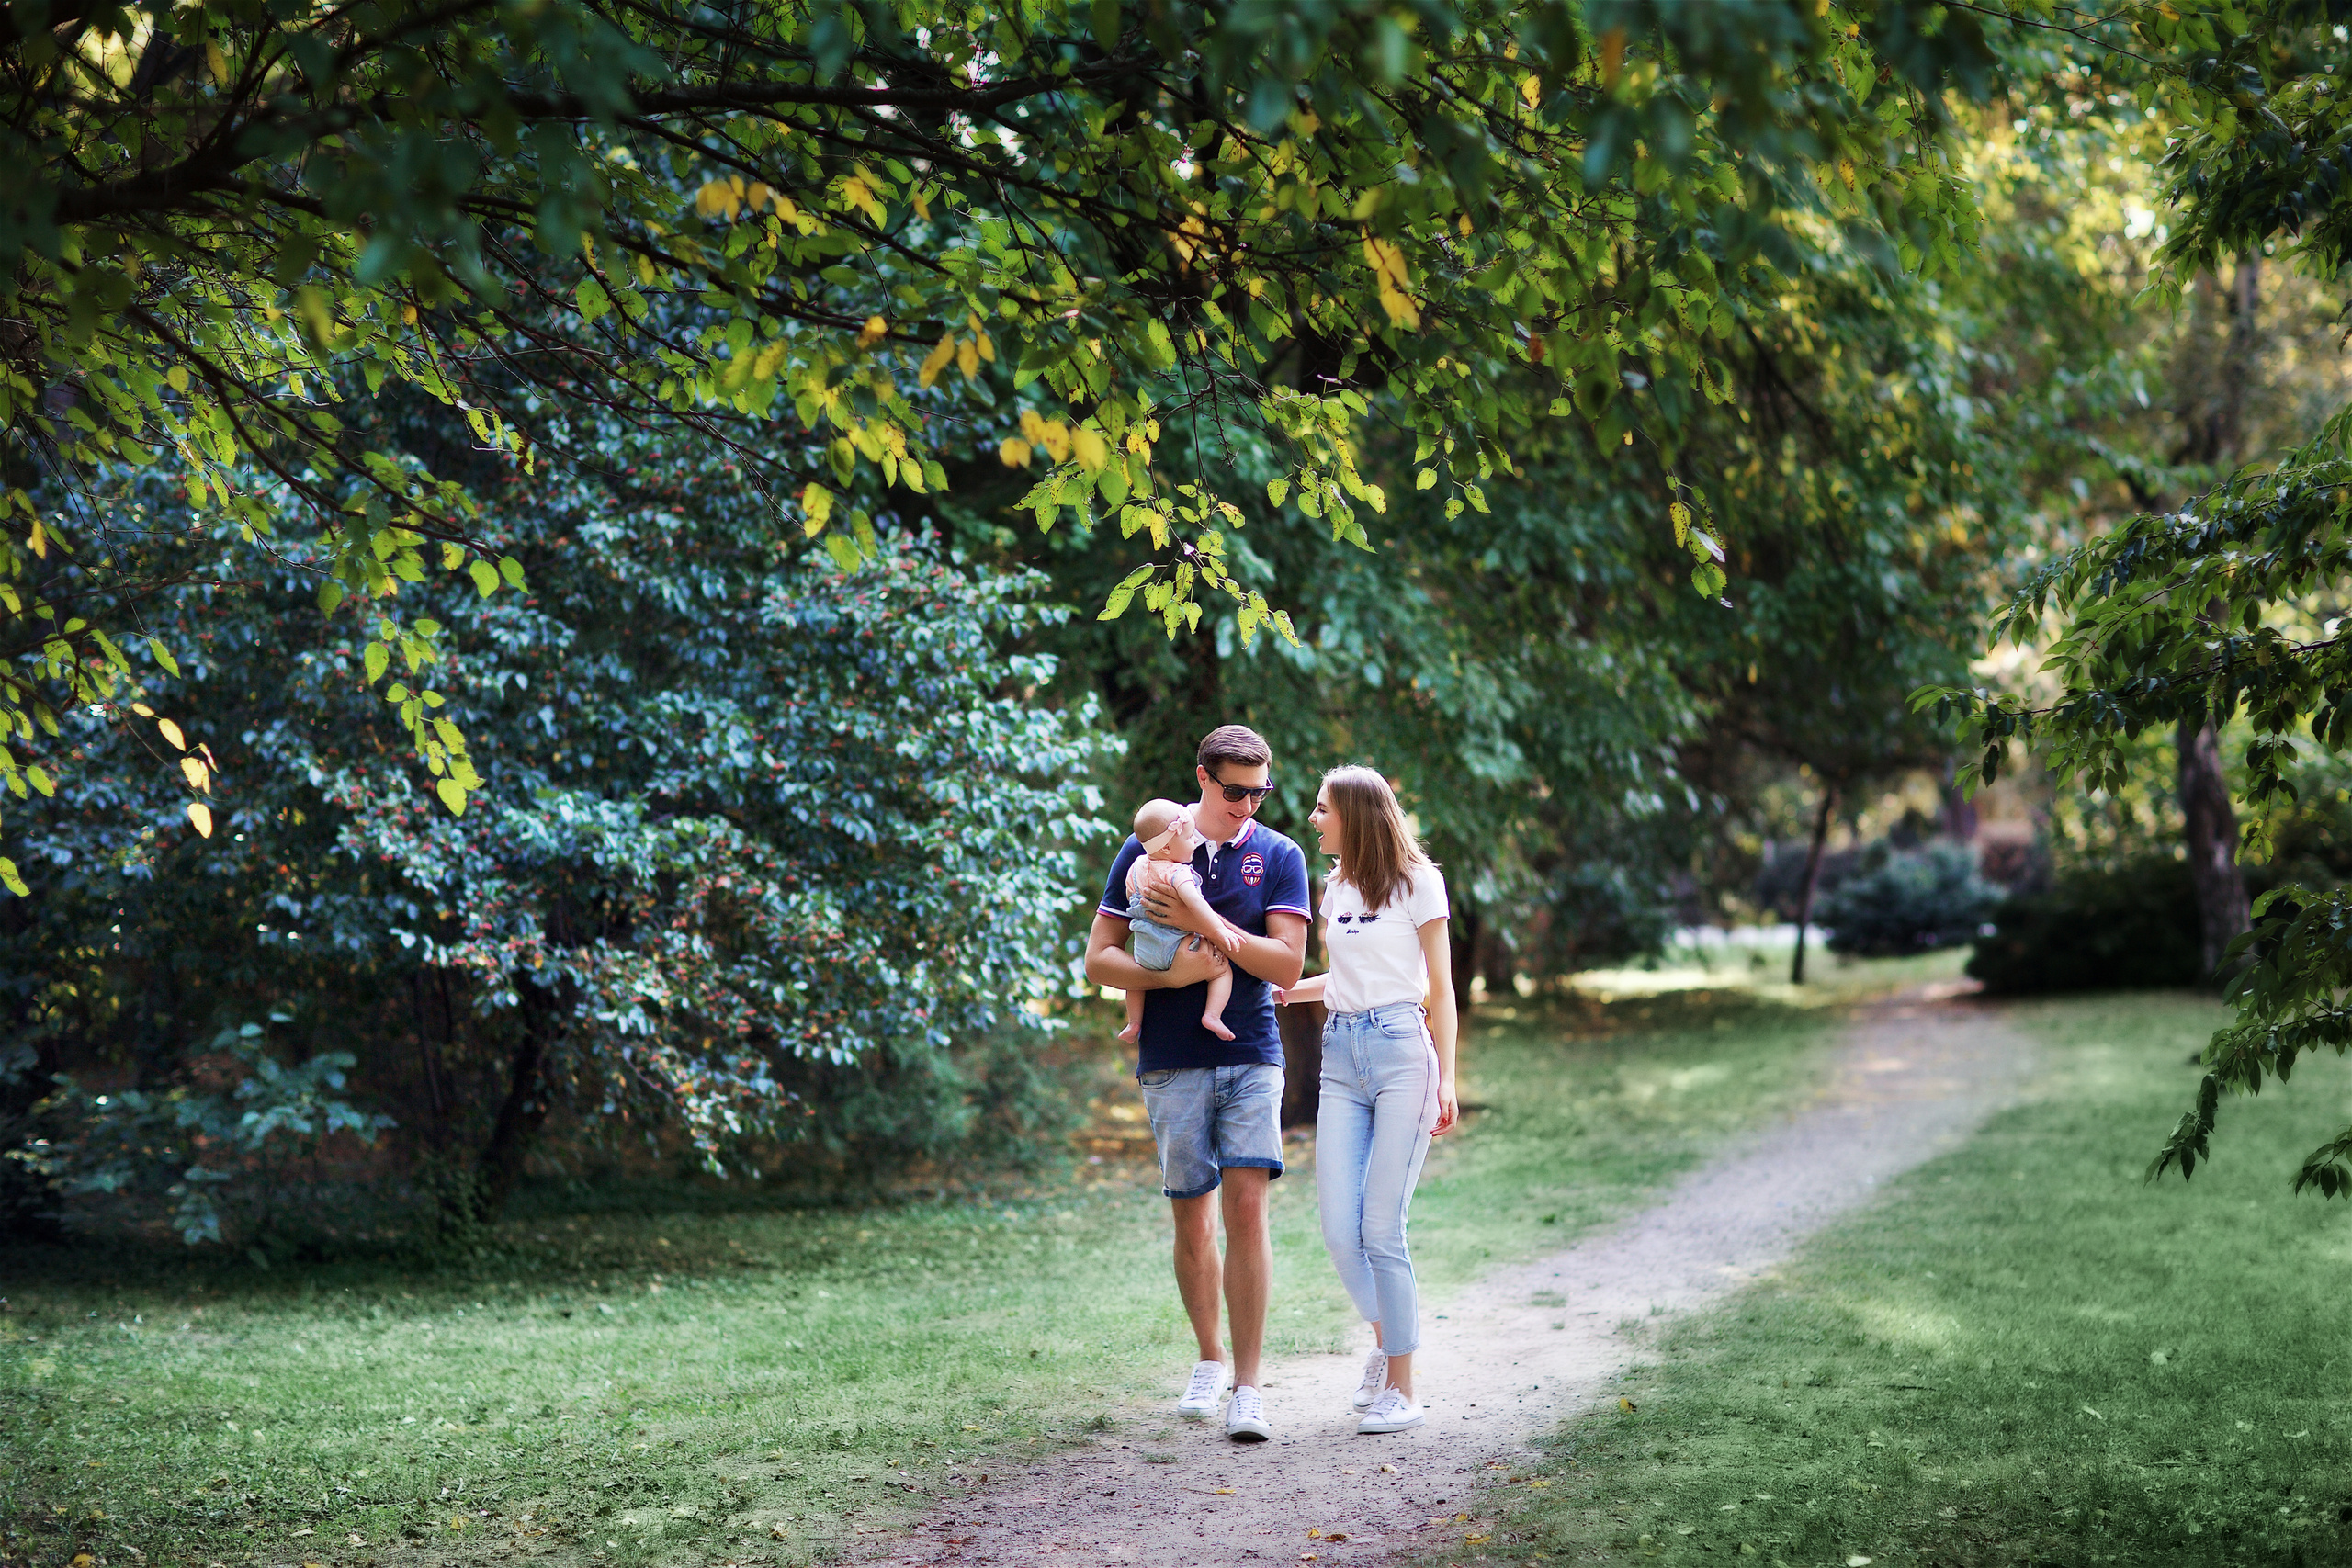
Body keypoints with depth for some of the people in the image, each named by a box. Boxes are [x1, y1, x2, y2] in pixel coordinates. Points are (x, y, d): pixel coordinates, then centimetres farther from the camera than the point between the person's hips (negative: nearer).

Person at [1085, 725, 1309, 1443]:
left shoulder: (1279, 856, 4)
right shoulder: (1145, 851, 4)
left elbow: (1287, 963, -5)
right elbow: (1098, 959, 3)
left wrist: (1206, 923, -14)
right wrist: (1172, 973, -14)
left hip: (1251, 1059, -1)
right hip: (1172, 1064, 1)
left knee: (1246, 1207, -12)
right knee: (1192, 1218, 5)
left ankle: (1248, 1386, -9)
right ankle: (1210, 1359, 26)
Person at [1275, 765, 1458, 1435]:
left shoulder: (1415, 882, -1)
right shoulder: (1336, 888, 16)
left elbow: (1439, 987, -1)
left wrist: (1445, 1079, -6)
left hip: (1401, 1051, -5)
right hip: (1341, 1057, 5)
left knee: (1381, 1229, -8)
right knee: (1339, 1229, -3)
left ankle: (1401, 1388, 2)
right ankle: (1385, 1339, 22)